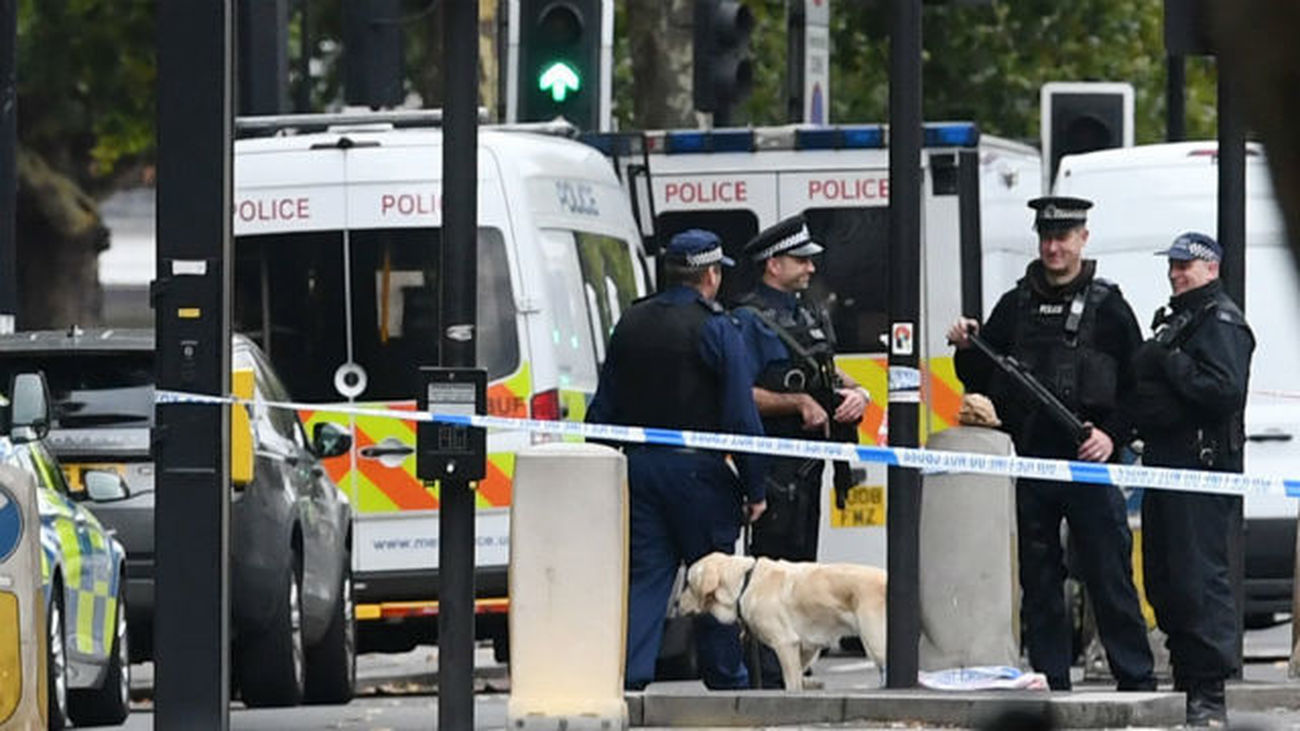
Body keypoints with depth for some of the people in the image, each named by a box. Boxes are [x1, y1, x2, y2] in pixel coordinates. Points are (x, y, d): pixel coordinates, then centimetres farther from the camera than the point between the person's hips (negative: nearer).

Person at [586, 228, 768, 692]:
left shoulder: (631, 324, 9)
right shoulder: (716, 331, -9)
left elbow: (604, 406, 12)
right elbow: (741, 417, -11)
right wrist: (754, 489, -5)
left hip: (637, 464, 5)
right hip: (696, 469, -5)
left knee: (644, 576, 4)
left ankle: (629, 674, -7)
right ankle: (726, 680, 16)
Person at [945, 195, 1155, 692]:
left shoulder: (1107, 307, 3)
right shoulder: (1015, 306, 13)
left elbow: (1139, 386, 3)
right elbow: (981, 382, 17)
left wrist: (1113, 435, -10)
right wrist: (967, 349, -2)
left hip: (1089, 464, -4)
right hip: (1030, 461, 4)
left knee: (1109, 576, -5)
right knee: (1038, 581, 5)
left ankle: (1137, 682, 0)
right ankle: (1051, 685, 10)